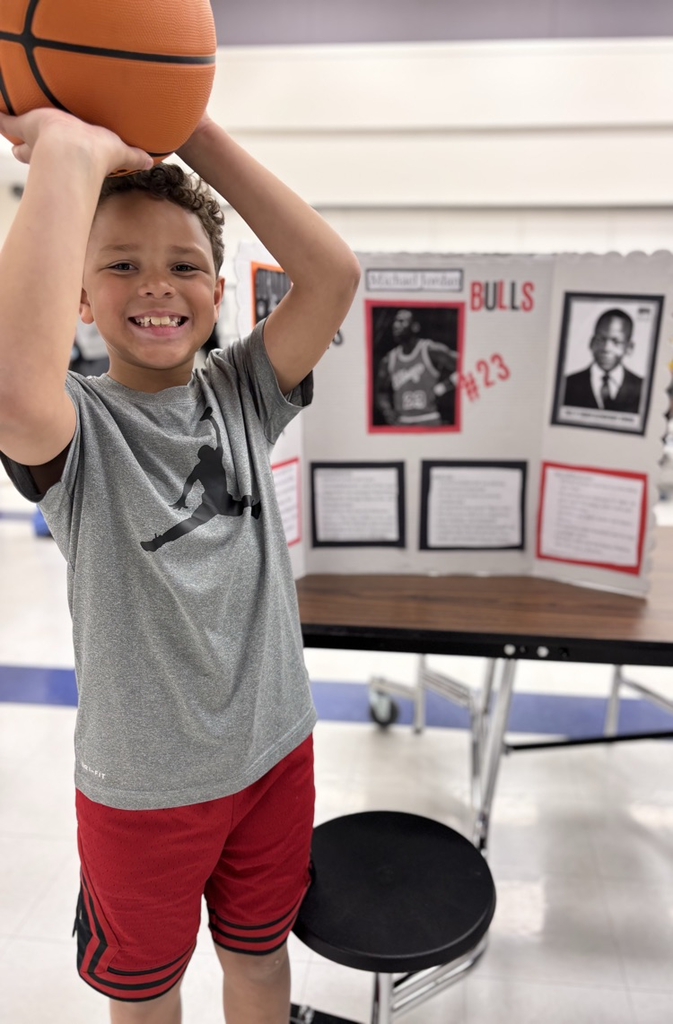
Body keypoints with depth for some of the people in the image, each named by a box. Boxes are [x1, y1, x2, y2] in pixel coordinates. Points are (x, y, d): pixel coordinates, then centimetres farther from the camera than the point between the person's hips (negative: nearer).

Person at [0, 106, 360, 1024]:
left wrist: (195, 135, -20)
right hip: (142, 787, -2)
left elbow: (334, 274, -20)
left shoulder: (243, 394, -6)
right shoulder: (77, 425, -17)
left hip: (277, 752, 3)